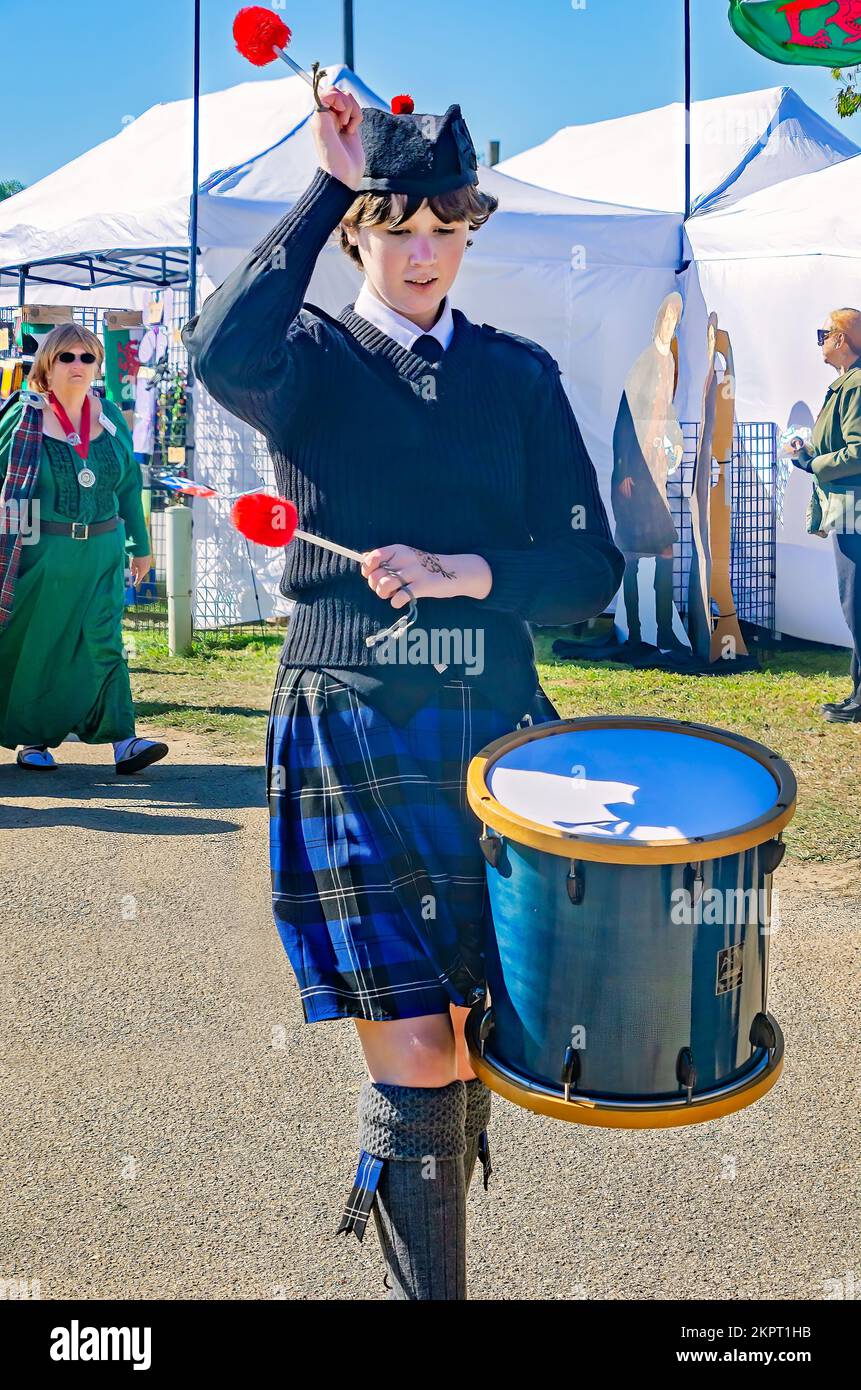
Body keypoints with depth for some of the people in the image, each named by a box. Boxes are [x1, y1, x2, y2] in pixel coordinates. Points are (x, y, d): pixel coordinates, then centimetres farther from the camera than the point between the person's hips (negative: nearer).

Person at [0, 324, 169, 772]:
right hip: (40, 552, -3)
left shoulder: (111, 417, 10)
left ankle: (121, 739, -6)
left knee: (103, 641, -3)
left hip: (101, 552, 3)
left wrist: (140, 546, 18)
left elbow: (129, 486, 16)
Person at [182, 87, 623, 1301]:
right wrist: (328, 186, -15)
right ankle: (424, 1278, 12)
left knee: (479, 1024, 13)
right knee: (412, 1053, -7)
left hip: (496, 732, 3)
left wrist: (465, 572, -12)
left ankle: (422, 1183, 42)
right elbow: (222, 355, -23)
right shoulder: (311, 358, 4)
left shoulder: (520, 372, 10)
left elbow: (590, 569, 5)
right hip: (350, 739, -3)